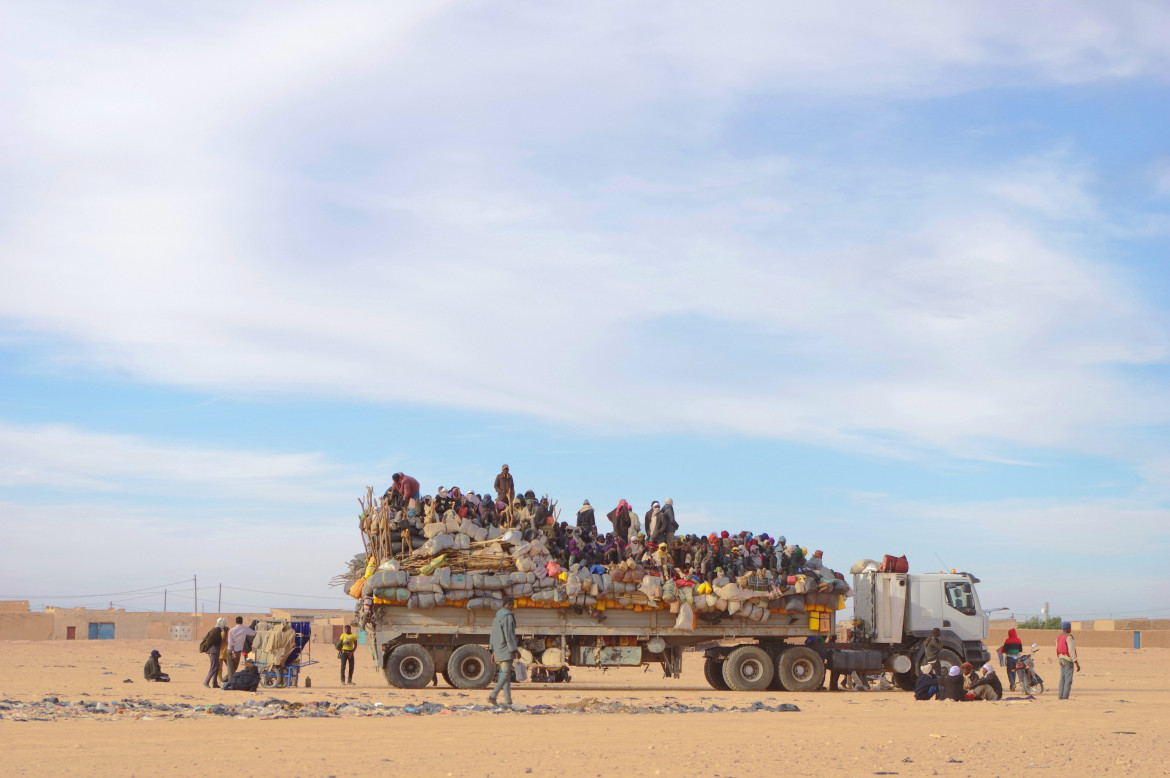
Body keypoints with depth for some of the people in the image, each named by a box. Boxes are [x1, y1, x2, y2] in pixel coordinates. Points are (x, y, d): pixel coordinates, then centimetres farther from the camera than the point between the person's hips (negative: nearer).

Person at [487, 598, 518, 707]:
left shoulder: (496, 618, 16)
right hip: (506, 649, -9)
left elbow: (493, 636, 17)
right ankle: (493, 696, -21)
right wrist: (515, 649, -16)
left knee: (505, 674, 9)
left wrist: (493, 651, 20)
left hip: (498, 650, 9)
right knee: (505, 674, -10)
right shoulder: (507, 616, -12)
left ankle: (507, 699, 5)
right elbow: (509, 635, -18)